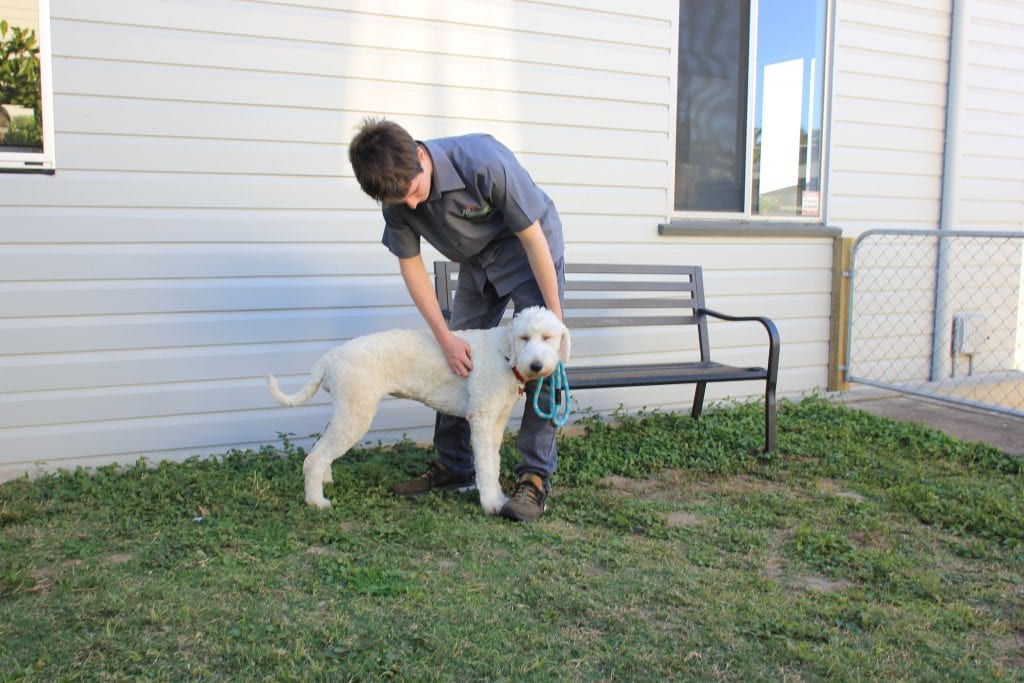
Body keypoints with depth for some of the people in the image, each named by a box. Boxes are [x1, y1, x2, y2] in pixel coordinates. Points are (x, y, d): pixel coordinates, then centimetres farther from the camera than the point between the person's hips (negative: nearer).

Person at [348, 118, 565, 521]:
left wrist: (556, 320, -23)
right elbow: (411, 265, -9)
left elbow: (533, 238, -27)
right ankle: (453, 467, 16)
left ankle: (536, 477, -8)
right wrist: (446, 339, -17)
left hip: (528, 250, -5)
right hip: (477, 262, 5)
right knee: (459, 361, 3)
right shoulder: (397, 192, -19)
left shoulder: (484, 162, -36)